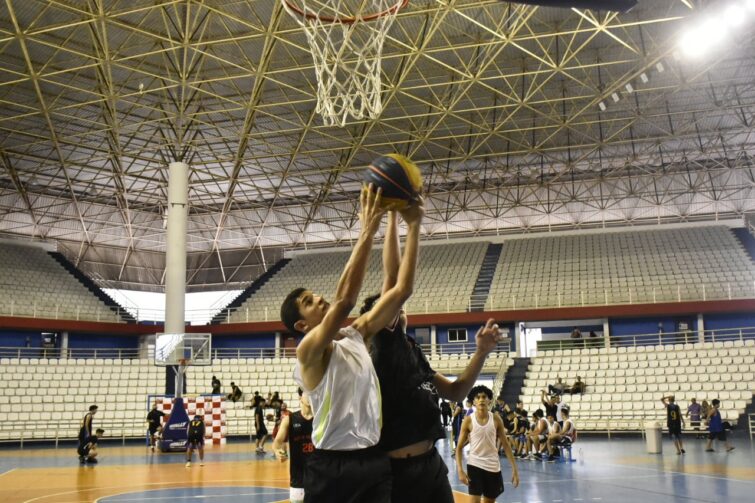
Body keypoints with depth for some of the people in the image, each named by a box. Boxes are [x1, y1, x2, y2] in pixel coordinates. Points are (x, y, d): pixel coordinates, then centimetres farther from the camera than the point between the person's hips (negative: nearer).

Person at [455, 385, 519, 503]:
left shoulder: (496, 420, -2)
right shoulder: (468, 421, -8)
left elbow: (505, 444, 3)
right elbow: (459, 447, -3)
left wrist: (514, 469, -2)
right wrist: (460, 470, -14)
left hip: (493, 466, 3)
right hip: (475, 465, -3)